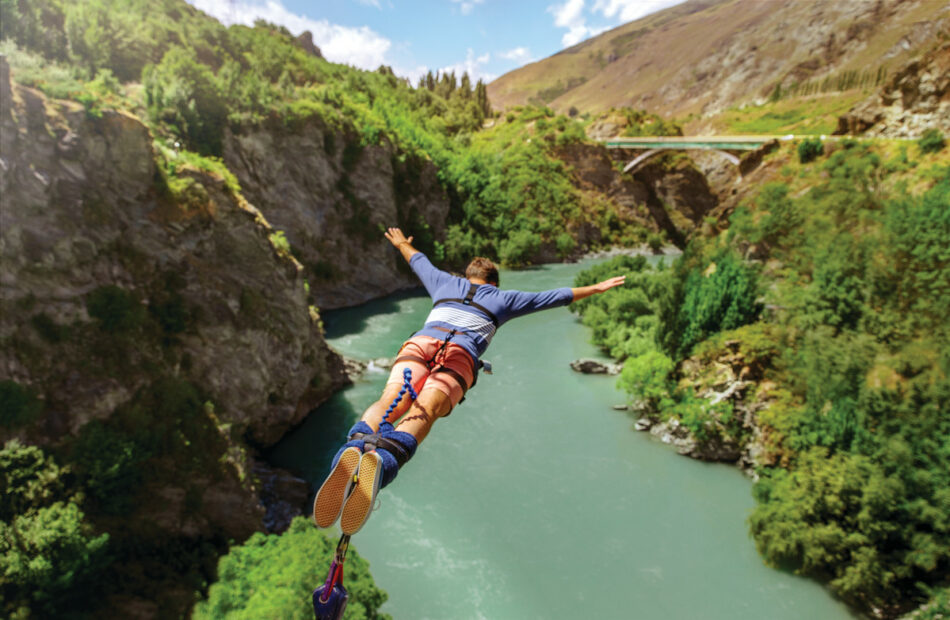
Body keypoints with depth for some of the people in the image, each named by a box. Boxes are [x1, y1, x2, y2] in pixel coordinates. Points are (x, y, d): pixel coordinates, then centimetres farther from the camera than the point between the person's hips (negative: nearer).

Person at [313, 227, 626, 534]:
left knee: (390, 403, -21)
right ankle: (382, 460, -55)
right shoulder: (503, 298, 32)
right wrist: (596, 288, 54)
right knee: (422, 412, -25)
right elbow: (556, 297, 40)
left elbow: (419, 262, 56)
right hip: (462, 356, -2)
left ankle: (356, 448, -53)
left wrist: (402, 244, 77)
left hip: (420, 342, 2)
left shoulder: (446, 283, 36)